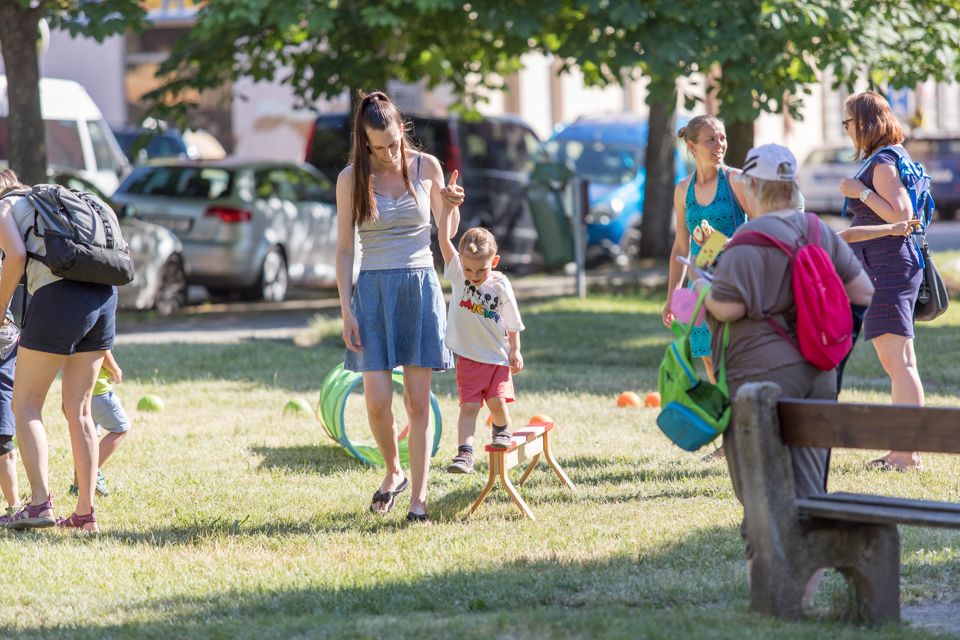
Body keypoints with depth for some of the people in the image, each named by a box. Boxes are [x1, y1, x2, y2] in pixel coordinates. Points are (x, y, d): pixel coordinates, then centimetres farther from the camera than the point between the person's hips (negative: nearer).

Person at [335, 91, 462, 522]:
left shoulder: (426, 166, 1)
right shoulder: (351, 179, -1)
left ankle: (418, 497, 4)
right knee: (377, 400, -8)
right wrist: (346, 312, -3)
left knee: (417, 400, -1)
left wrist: (452, 205, -8)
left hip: (420, 287, 0)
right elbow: (343, 249, 2)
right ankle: (393, 473, 19)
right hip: (373, 290, 0)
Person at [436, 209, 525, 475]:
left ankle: (501, 429, 21)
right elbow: (444, 238, -14)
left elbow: (512, 322, 3)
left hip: (497, 356, -1)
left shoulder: (500, 286, -7)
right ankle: (465, 453, -13)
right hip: (469, 356, 1)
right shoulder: (457, 275, -5)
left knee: (497, 401, -10)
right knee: (469, 405, -8)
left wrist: (515, 350, -1)